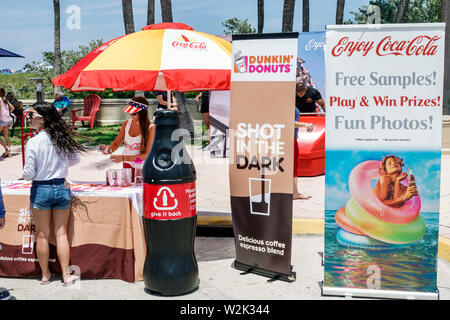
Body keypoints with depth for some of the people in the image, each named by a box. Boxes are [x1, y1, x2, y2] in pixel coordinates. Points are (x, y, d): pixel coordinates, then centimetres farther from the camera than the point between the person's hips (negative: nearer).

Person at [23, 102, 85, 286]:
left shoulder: (33, 142, -16)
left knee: (42, 234, 11)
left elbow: (29, 174, -14)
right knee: (61, 233, 11)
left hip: (41, 190, -4)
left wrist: (25, 175, 9)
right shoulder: (63, 138, -2)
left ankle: (45, 275, 23)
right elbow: (75, 159, 11)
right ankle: (66, 275, 15)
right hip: (62, 188, 4)